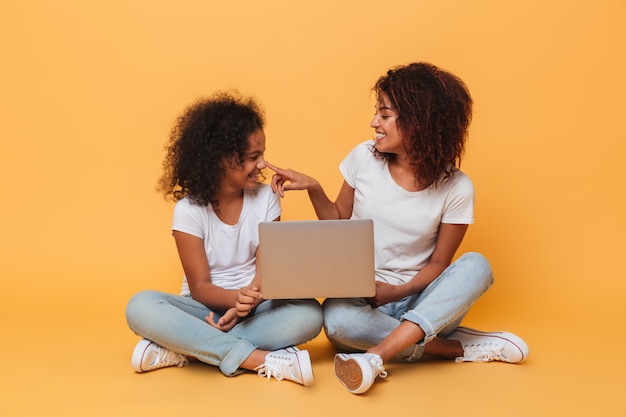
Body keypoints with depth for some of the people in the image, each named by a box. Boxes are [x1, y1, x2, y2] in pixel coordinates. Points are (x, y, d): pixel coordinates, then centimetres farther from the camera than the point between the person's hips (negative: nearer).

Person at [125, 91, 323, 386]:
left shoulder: (265, 198, -1)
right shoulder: (189, 210, -9)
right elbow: (200, 287, -11)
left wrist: (244, 306, -26)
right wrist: (235, 297, -34)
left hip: (253, 309, 2)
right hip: (206, 308, -1)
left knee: (309, 314, -29)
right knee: (141, 307, -30)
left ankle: (183, 347, -26)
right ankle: (261, 360, -34)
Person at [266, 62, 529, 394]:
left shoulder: (455, 188, -9)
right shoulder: (364, 158, -3)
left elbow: (439, 264, -3)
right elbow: (339, 224, 8)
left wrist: (397, 291, -20)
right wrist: (313, 189, -9)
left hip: (420, 302, 0)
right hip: (360, 296, 1)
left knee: (476, 266, -29)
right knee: (336, 319, -35)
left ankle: (376, 357, -38)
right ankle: (463, 347, -21)